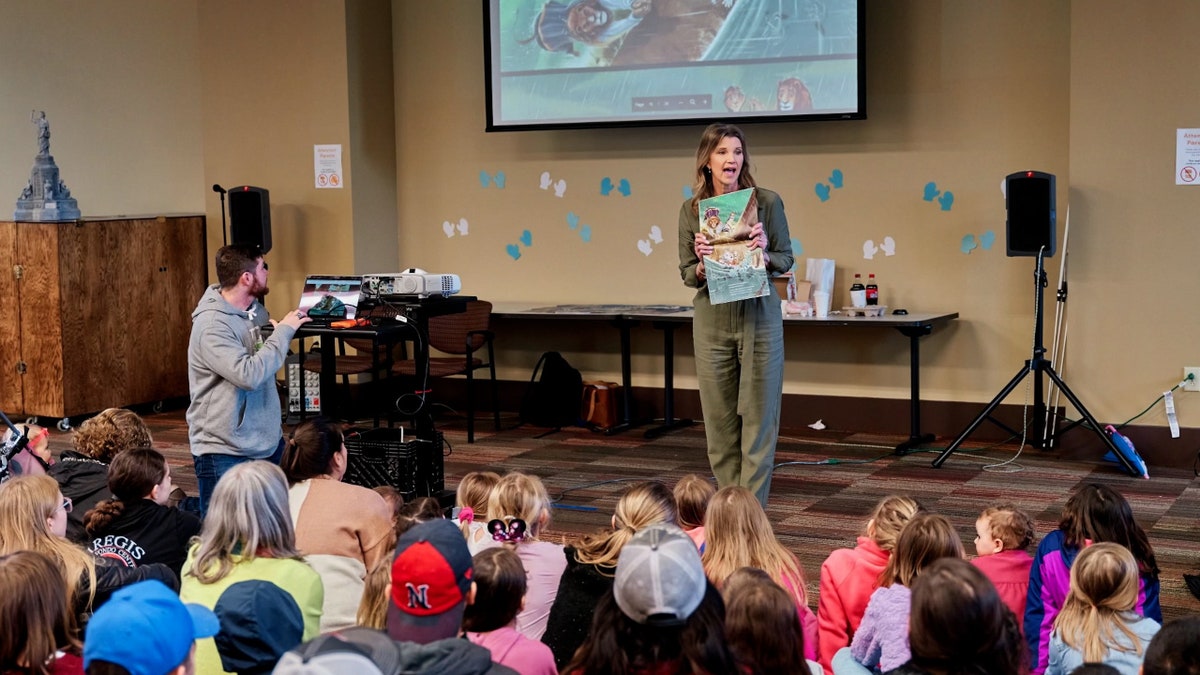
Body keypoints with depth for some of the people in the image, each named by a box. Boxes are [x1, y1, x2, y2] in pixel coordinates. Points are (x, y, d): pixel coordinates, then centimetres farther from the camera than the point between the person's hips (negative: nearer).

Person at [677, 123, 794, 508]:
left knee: (759, 420, 0)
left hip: (759, 320, -1)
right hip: (712, 323, 2)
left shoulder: (767, 202, -2)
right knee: (719, 422, 6)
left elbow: (787, 259, 4)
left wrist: (764, 255, -17)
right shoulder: (691, 210, 3)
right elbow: (686, 274, 6)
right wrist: (702, 265, -15)